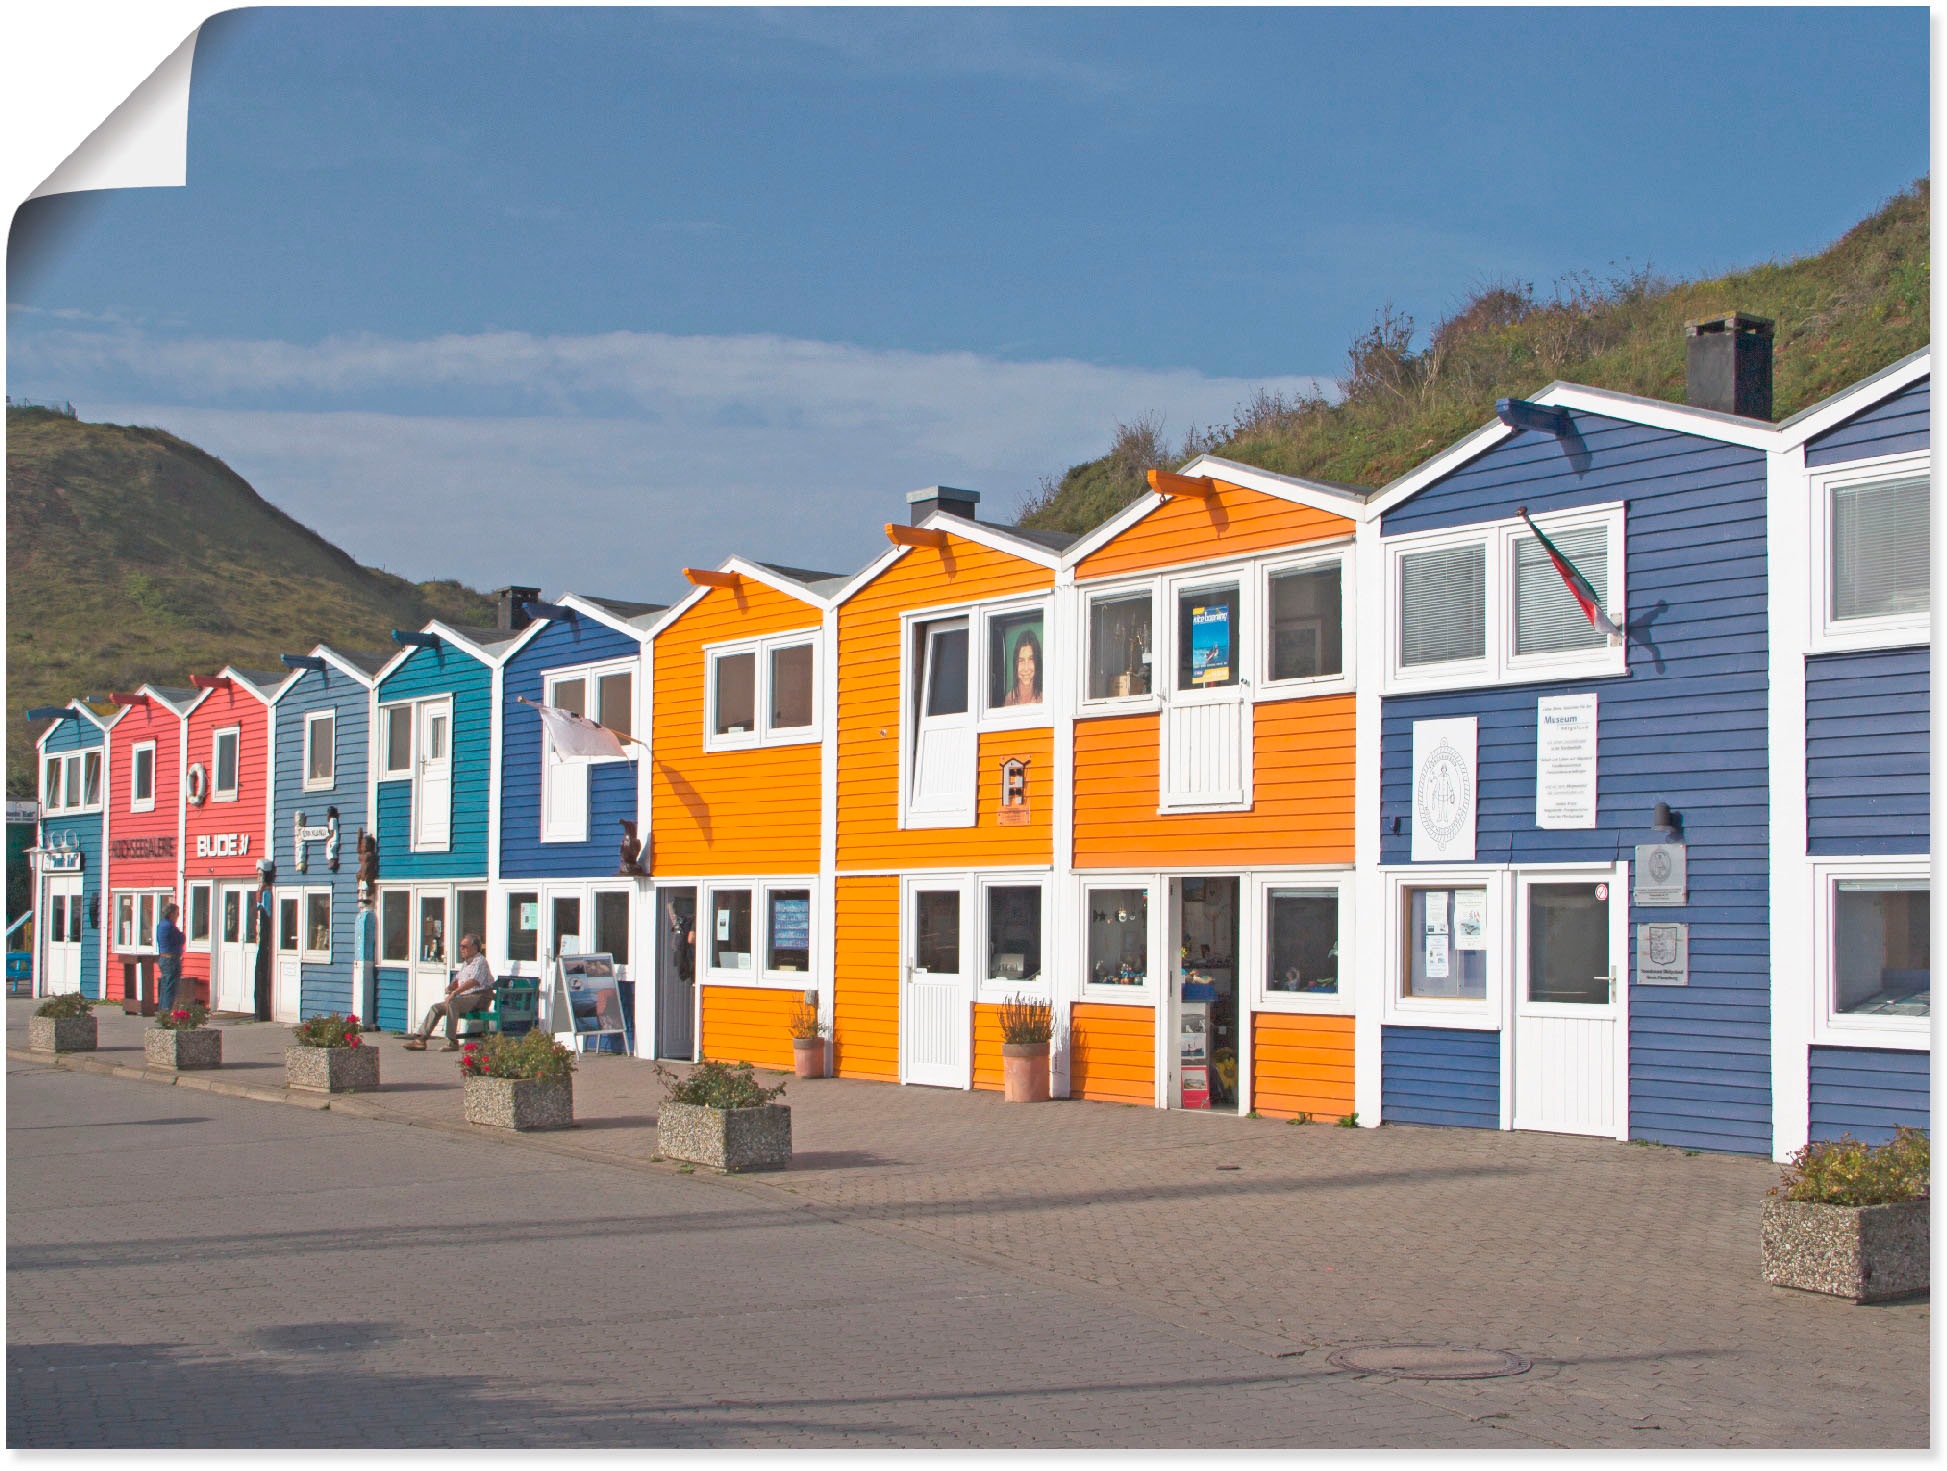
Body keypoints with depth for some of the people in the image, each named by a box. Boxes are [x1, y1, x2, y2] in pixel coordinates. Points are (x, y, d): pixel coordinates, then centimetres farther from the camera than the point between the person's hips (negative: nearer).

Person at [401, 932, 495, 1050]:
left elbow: (474, 981, -23)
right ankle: (421, 1038, -2)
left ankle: (452, 1042, -34)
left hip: (478, 997, -10)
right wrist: (450, 987, 4)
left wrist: (455, 992, -30)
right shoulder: (465, 963, 24)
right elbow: (457, 980, 29)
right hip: (464, 998, 10)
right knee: (436, 1007, 4)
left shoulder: (480, 961, -7)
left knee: (452, 1003, -34)